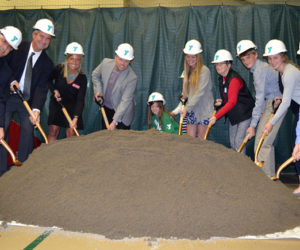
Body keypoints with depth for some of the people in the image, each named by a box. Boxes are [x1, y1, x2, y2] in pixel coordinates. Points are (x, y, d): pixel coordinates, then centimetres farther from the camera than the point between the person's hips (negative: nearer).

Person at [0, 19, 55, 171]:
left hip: (28, 100, 1)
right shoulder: (18, 48, -3)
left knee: (28, 130, -1)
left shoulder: (47, 63, -1)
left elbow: (42, 88, -11)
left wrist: (36, 109, -24)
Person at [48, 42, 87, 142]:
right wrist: (54, 90, -11)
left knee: (71, 134, -5)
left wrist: (75, 118, -33)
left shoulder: (82, 78, -16)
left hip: (72, 107, -1)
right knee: (53, 131, 1)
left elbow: (80, 100, -22)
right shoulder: (59, 69, -13)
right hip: (56, 104, 1)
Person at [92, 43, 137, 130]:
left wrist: (115, 121, -32)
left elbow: (125, 101, -28)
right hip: (106, 109, 5)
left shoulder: (132, 78, -26)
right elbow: (95, 75, 9)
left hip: (122, 112, -4)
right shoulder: (106, 63, -12)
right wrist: (98, 91, -4)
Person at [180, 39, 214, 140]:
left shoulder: (204, 70, -12)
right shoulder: (188, 71, 11)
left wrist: (187, 108, -22)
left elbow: (200, 92, -19)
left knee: (201, 140, -1)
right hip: (191, 110, 6)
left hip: (204, 110, -6)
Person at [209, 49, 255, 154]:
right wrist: (221, 102, -3)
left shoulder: (234, 79, -23)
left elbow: (231, 102, -29)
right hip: (233, 115, 9)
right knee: (232, 143, 11)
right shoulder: (221, 79, 6)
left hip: (245, 114, -9)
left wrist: (216, 116, -33)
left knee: (238, 142, -11)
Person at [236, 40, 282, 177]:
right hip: (270, 104, 10)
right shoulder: (259, 67, 13)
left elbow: (260, 99, -22)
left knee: (262, 143, -10)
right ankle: (270, 175, 22)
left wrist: (253, 125, -22)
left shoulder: (260, 70, -17)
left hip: (274, 105, -10)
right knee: (266, 143, 13)